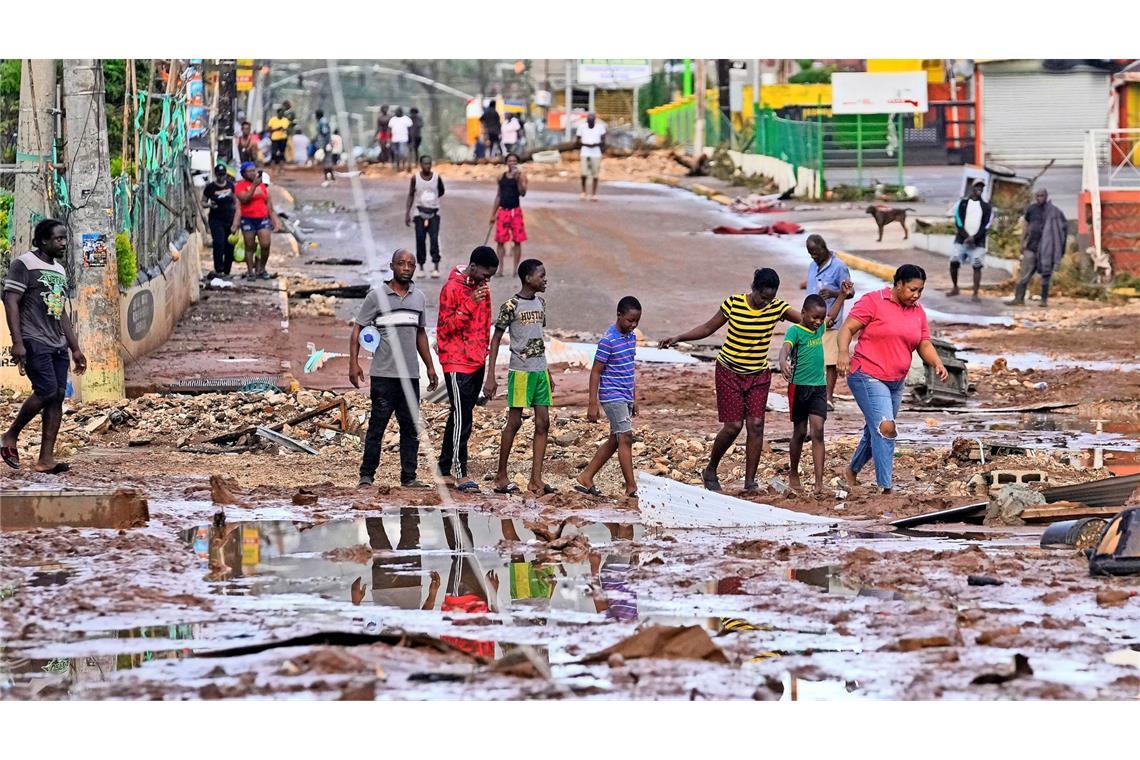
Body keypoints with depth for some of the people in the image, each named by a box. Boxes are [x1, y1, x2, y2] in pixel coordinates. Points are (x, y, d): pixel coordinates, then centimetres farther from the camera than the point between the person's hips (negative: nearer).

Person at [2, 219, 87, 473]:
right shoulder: (24, 264, -5)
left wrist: (75, 348, 21)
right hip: (34, 341, -8)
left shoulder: (59, 271, 19)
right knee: (47, 390, -19)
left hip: (57, 345, 8)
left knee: (58, 396, -2)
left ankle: (46, 459, -3)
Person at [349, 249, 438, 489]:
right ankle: (367, 475, 3)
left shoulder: (419, 297, 13)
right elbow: (358, 329, -1)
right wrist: (353, 363, -11)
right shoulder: (377, 296, -2)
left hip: (411, 374, 5)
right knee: (377, 425, -3)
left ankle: (409, 477, 11)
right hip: (383, 374, -5)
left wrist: (430, 367, 20)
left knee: (410, 427, 6)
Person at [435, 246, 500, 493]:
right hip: (457, 362, -8)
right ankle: (460, 472, -13)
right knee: (461, 417, -11)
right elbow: (445, 328, -16)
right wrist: (470, 304, -25)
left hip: (477, 362, 8)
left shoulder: (482, 287, 11)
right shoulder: (452, 288, -13)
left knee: (461, 415, 12)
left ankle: (446, 465, 20)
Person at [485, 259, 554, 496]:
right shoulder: (511, 306, -10)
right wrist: (491, 377, -12)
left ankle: (536, 479, 2)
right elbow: (496, 340, -7)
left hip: (540, 370, 7)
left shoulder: (540, 303, 12)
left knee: (543, 423, 1)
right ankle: (501, 477, 7)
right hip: (520, 370, -7)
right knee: (514, 421, -3)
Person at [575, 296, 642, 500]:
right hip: (612, 397, -9)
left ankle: (586, 478, 20)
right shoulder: (608, 340, -16)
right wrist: (593, 404, -15)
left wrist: (634, 398, 21)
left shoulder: (631, 337, 9)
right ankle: (631, 488, -12)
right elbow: (595, 372, -14)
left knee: (615, 440, 11)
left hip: (625, 397, 9)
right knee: (625, 438, -12)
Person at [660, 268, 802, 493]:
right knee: (733, 426, -7)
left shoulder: (777, 307, -7)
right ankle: (710, 470, 15)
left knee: (756, 425, -8)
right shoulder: (734, 304, -13)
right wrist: (678, 338, -9)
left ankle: (750, 481, -2)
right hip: (730, 372, -3)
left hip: (759, 375, 3)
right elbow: (708, 328, -2)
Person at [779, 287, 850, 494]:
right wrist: (783, 361, -51)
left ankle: (819, 482, -14)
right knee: (800, 432, 7)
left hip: (819, 386, 4)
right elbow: (786, 347, -30)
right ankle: (794, 475, 27)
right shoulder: (795, 331, -10)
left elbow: (832, 316, 31)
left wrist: (842, 295, 28)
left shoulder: (819, 328, 9)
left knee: (818, 430, -7)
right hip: (799, 386, -4)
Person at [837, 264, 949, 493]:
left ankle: (852, 470, 40)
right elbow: (847, 328, -11)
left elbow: (924, 345, 13)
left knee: (875, 431, 16)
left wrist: (937, 364, -7)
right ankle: (886, 488, -22)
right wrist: (843, 351, -29)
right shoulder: (873, 302, -8)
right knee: (885, 427, -20)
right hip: (868, 376, -7)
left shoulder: (917, 312, 12)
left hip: (896, 382, 7)